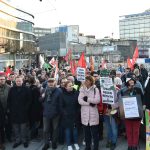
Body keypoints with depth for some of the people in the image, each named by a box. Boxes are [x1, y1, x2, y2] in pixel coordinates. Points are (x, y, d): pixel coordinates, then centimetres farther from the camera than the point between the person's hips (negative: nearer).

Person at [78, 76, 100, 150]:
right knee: (86, 132, 13)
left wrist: (87, 99, -12)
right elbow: (80, 101, -5)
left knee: (95, 132, 4)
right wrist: (89, 103, -15)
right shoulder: (82, 89, 6)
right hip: (85, 114, 3)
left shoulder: (95, 89, -1)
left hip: (93, 114, -3)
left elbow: (97, 100, -14)